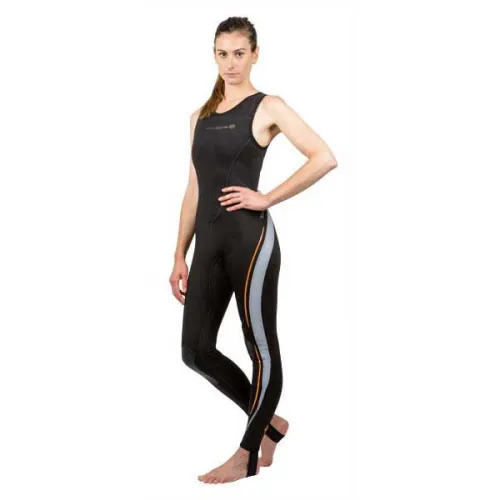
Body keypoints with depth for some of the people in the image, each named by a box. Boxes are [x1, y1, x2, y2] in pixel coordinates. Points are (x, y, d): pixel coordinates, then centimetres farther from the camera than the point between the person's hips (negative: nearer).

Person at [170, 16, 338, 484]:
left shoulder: (268, 107, -1)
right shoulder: (201, 115, 16)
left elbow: (325, 158, -12)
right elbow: (194, 190, 16)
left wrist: (267, 199, -12)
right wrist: (180, 256, 12)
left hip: (250, 239, -6)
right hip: (209, 242, 7)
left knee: (261, 347, 2)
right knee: (196, 349, 4)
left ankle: (247, 455, 15)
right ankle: (268, 421, 24)